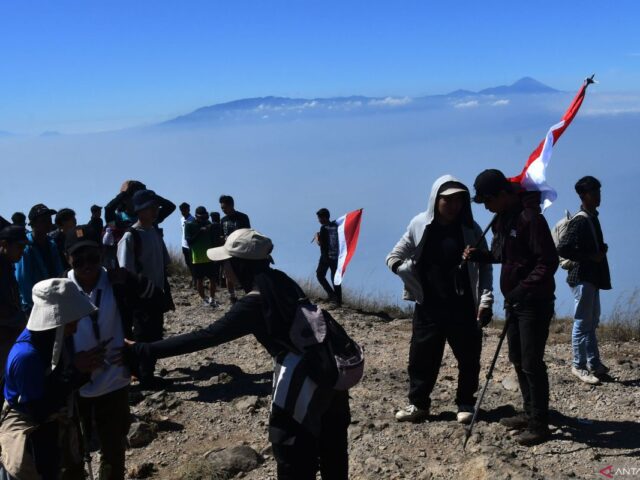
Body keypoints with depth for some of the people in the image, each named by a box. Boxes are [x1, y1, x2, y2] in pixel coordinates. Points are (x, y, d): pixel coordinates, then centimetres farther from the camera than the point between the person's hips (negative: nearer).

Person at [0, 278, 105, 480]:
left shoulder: (57, 338, -8)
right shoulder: (26, 355, -32)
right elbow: (40, 411, -30)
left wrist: (84, 368, -18)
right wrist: (76, 371, -29)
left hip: (59, 425, 8)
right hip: (32, 437, -8)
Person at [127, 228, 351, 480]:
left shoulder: (254, 302, -18)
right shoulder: (282, 282, 5)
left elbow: (205, 337, -23)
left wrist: (139, 350, -21)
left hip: (302, 381, -8)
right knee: (332, 453, 24)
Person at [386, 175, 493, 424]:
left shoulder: (470, 229, -4)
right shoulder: (420, 224, -1)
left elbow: (484, 267, 0)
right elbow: (394, 256, 7)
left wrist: (486, 300, -10)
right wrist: (401, 267, -15)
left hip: (463, 307, -1)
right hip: (428, 306, 1)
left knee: (468, 357, 7)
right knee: (422, 356, 4)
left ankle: (466, 404, 23)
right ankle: (418, 403, 19)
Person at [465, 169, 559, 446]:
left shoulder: (530, 217, -19)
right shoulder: (502, 219, 9)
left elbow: (548, 261, -22)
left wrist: (523, 288, -27)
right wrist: (480, 255, 2)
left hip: (534, 303, -9)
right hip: (514, 301, 9)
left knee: (531, 363, -5)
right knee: (518, 360, 15)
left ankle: (539, 425, 5)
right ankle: (529, 413, 28)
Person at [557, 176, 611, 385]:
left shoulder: (592, 218, 12)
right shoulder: (580, 221, -17)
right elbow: (562, 249, -24)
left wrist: (601, 249, 4)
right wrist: (590, 257, -20)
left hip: (592, 276, 10)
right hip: (583, 277, -10)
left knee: (592, 321, 16)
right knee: (582, 323, -2)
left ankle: (594, 363, 26)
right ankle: (579, 366, 8)